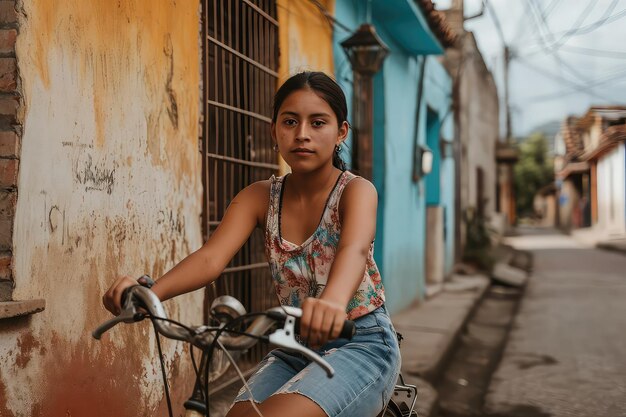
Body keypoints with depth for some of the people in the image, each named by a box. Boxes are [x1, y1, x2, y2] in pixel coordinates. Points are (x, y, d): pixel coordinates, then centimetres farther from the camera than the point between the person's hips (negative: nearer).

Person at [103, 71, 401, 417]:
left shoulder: (355, 191, -10)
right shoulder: (260, 197, 0)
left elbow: (355, 248, -33)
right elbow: (211, 256, -16)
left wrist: (332, 302, -57)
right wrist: (149, 292, -38)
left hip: (362, 344, -4)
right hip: (293, 349, 5)